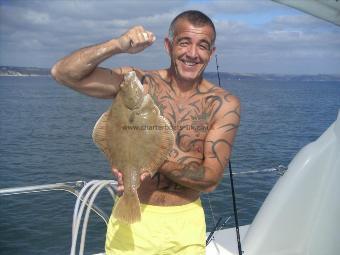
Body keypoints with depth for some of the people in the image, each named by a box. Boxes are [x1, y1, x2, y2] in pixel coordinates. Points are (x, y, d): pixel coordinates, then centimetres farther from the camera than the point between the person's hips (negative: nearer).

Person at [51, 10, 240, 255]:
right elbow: (63, 72, -14)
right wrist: (119, 45, -26)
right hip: (132, 218, 0)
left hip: (186, 222, 1)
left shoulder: (224, 104, -8)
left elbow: (210, 179, -11)